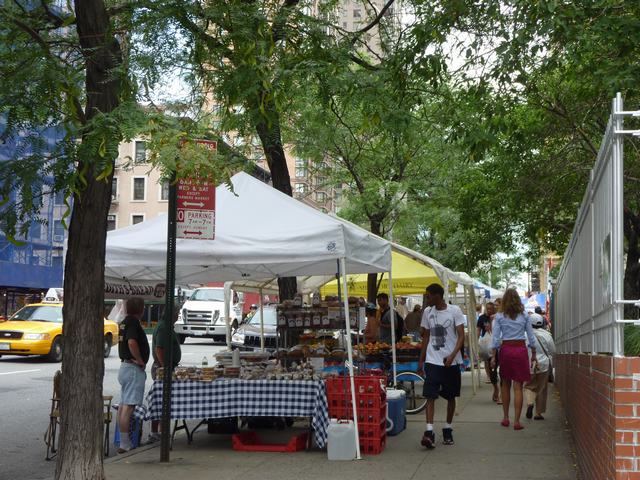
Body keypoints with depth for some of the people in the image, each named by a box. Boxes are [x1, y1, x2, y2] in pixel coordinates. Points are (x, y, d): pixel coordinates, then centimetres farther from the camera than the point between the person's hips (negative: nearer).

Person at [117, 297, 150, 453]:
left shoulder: (125, 322, 15)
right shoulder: (133, 322, -15)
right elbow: (132, 342, -29)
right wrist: (140, 361, -18)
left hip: (124, 366, 10)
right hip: (133, 368, -10)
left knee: (123, 405, 13)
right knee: (128, 407, -10)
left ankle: (124, 441, 20)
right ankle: (124, 444, -10)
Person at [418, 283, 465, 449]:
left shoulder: (455, 311, -6)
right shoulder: (427, 312, 6)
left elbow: (461, 336, -10)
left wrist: (452, 355, -24)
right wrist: (421, 361, 12)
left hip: (451, 362, -2)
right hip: (432, 361, 2)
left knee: (450, 397, 9)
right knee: (430, 396, -10)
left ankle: (448, 430, 24)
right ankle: (429, 432, -16)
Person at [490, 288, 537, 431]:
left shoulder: (499, 317, -2)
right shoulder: (524, 316, 1)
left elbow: (496, 338, -4)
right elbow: (531, 336, 4)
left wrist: (493, 356, 0)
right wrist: (533, 354, 14)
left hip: (506, 350, 0)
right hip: (520, 349, 0)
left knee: (505, 384, 16)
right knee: (518, 387, 0)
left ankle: (506, 418, 21)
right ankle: (516, 421, -3)